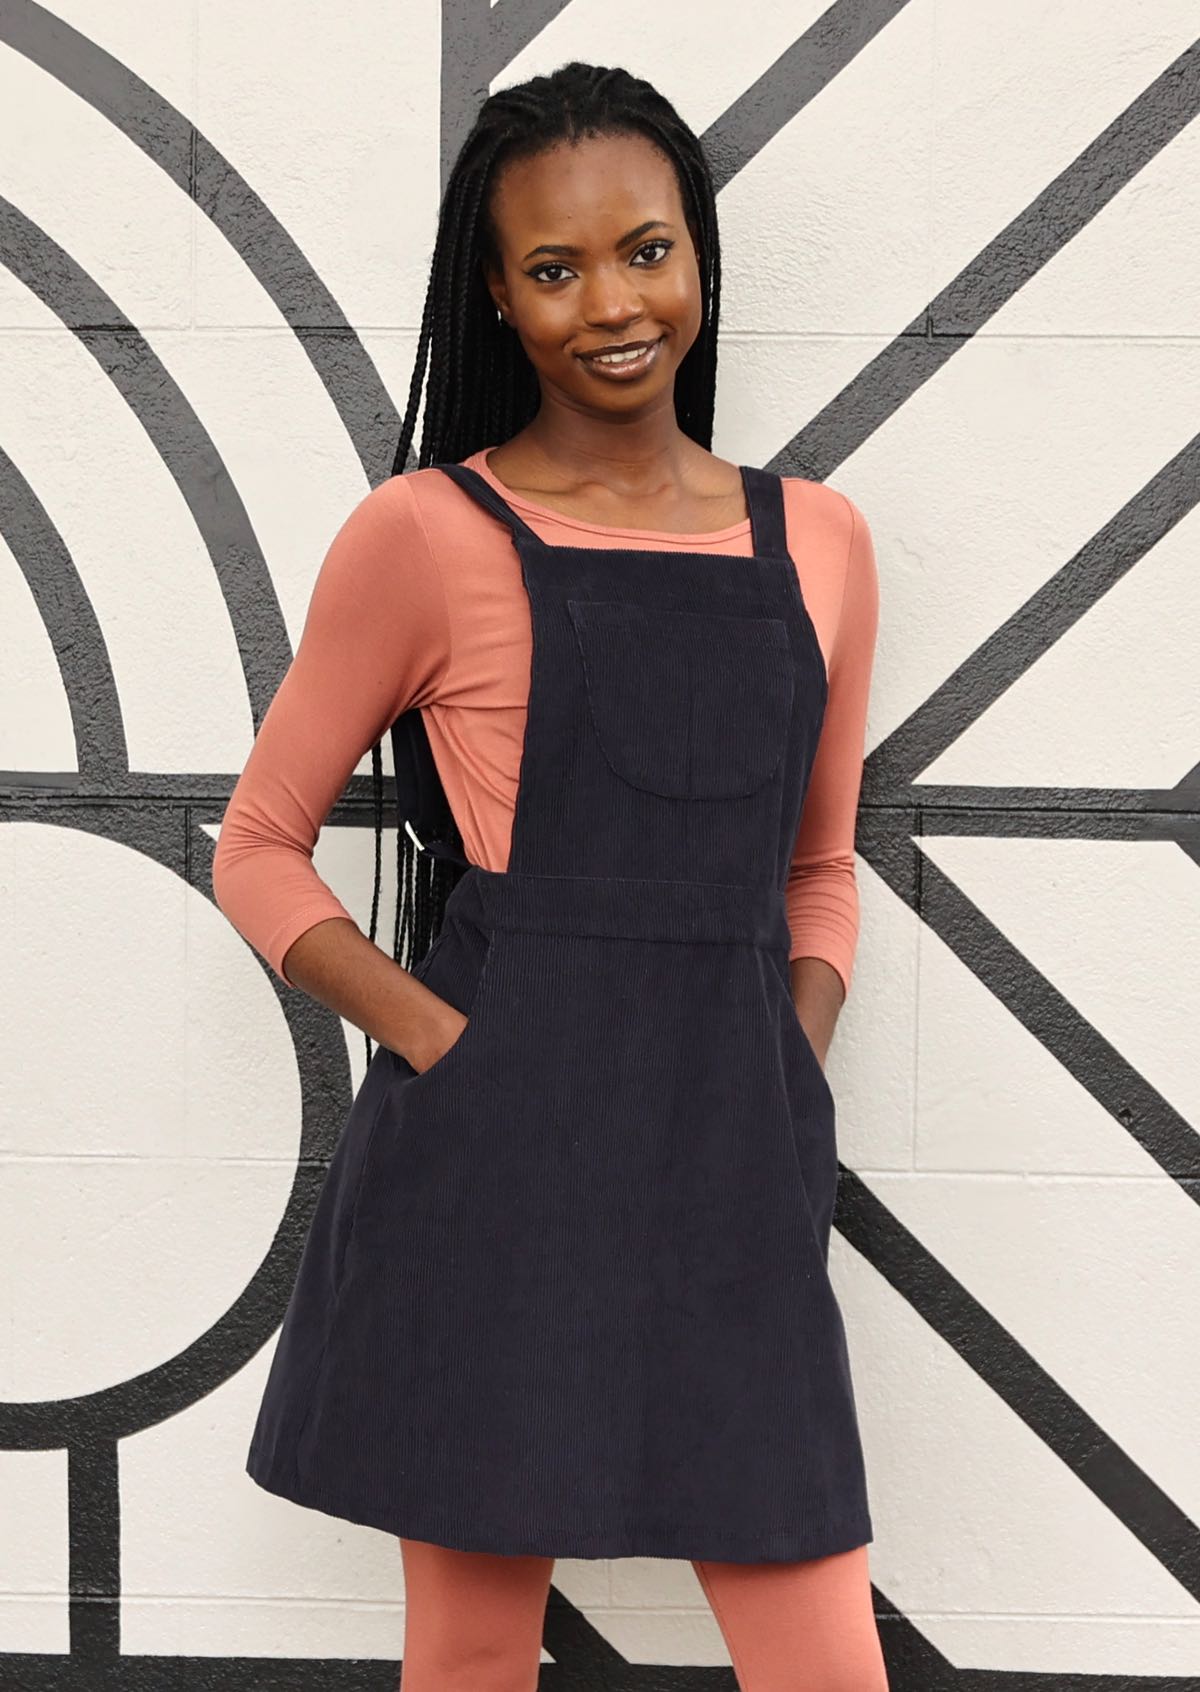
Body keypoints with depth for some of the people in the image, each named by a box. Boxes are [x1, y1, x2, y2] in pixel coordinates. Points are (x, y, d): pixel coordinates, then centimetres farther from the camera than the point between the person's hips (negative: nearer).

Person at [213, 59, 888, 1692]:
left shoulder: (817, 541, 10)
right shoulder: (426, 533, -2)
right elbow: (260, 849, 2)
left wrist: (795, 1071, 3)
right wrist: (441, 1045, -10)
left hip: (736, 1173, 3)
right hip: (498, 1161, -3)